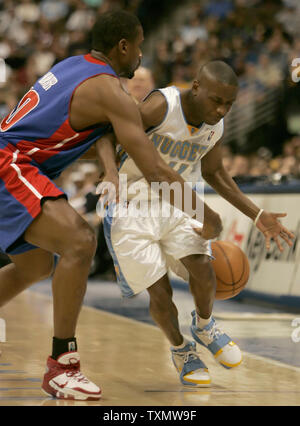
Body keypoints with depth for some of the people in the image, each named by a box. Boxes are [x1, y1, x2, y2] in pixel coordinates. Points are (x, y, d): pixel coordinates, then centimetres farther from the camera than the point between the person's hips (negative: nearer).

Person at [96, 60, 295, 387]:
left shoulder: (216, 124, -5)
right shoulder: (162, 106, -26)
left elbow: (213, 173, 11)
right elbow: (106, 133, -27)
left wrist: (258, 216, 8)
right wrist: (112, 174, -47)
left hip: (174, 205, 5)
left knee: (202, 268, -15)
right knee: (160, 291, -8)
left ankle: (204, 326, 17)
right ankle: (180, 350, 21)